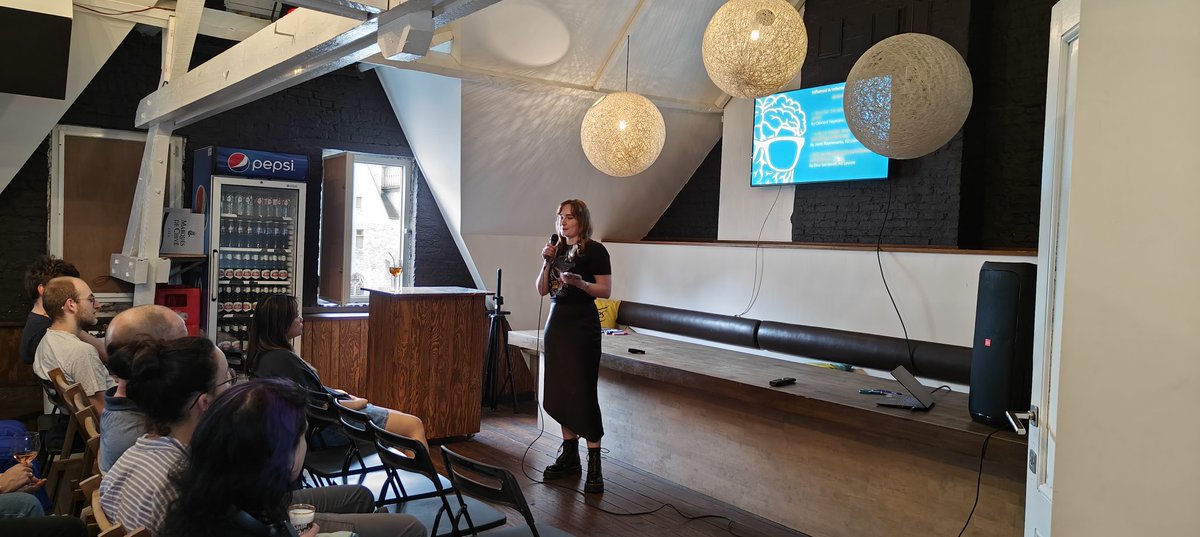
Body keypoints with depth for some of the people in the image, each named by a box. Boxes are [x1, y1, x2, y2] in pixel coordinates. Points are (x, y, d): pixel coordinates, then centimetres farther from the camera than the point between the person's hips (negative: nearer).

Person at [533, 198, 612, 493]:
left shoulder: (594, 251, -5)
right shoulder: (557, 249, 13)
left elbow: (606, 290, -9)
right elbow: (542, 290, 11)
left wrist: (580, 283, -24)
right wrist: (547, 262, -3)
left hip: (582, 325, -7)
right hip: (557, 322, 7)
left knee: (582, 392, -9)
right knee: (559, 391, 7)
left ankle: (594, 465, -4)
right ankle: (569, 457, 19)